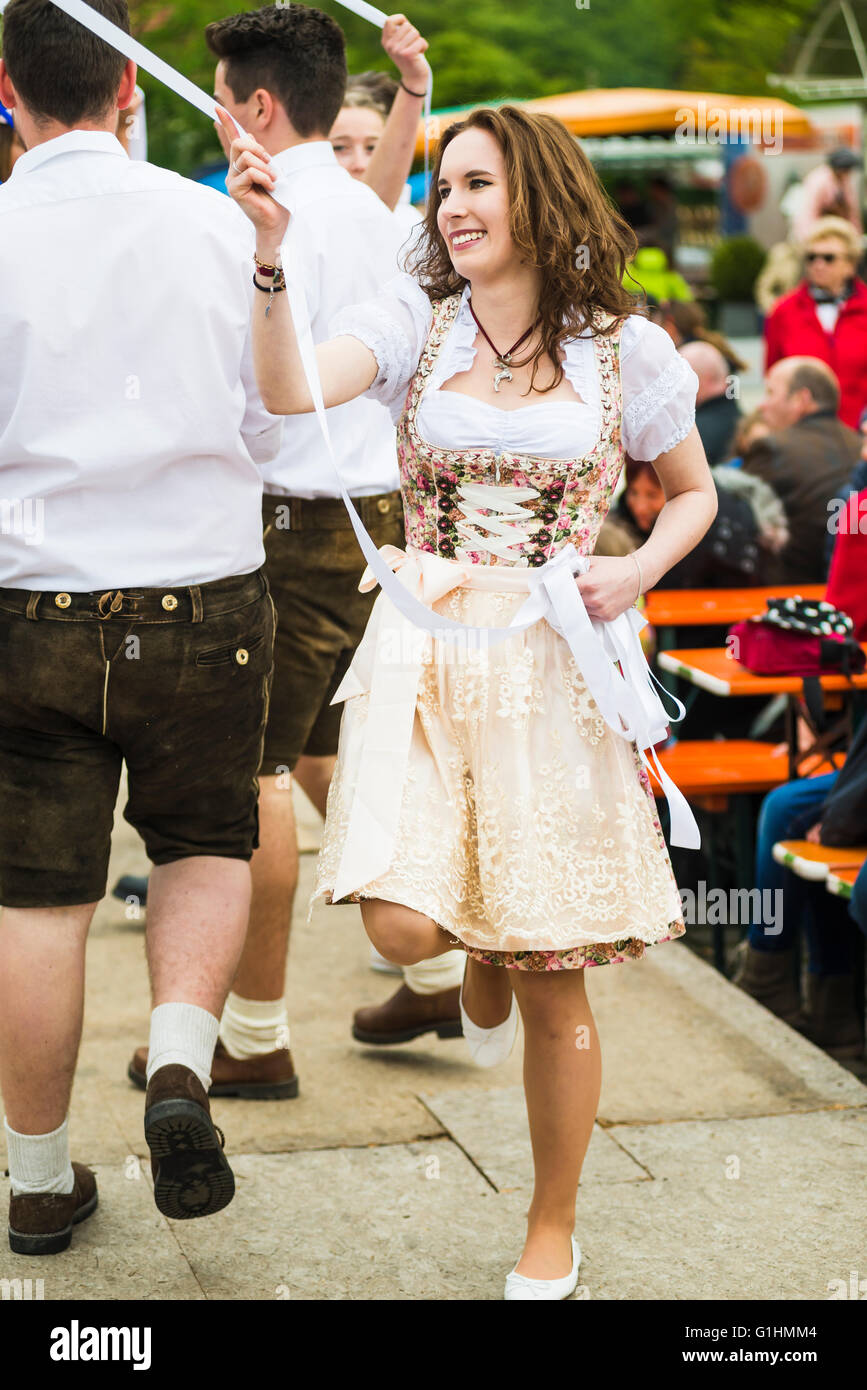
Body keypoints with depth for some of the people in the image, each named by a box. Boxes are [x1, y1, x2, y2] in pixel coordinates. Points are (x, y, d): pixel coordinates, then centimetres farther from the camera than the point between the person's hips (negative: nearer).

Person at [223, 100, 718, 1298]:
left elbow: (693, 493, 15)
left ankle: (553, 1238, 25)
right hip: (424, 649, 1)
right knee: (403, 924, -18)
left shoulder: (624, 348, 1)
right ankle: (483, 956, 25)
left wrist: (638, 569, -5)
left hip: (553, 664, -1)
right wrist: (273, 254, -30)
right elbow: (295, 392, -17)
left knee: (553, 983, 3)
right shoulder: (415, 320, 1)